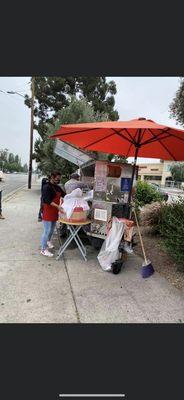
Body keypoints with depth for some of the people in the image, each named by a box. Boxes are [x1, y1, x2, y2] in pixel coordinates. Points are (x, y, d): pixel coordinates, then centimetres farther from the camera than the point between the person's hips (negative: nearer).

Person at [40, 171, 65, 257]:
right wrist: (57, 206, -34)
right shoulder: (46, 187, -15)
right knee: (47, 230, -4)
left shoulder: (57, 187, 10)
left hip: (54, 211, 8)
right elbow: (47, 200, -24)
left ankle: (48, 241, 44)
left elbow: (64, 195, 11)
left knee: (52, 229, 20)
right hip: (47, 211, -8)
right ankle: (43, 249, 6)